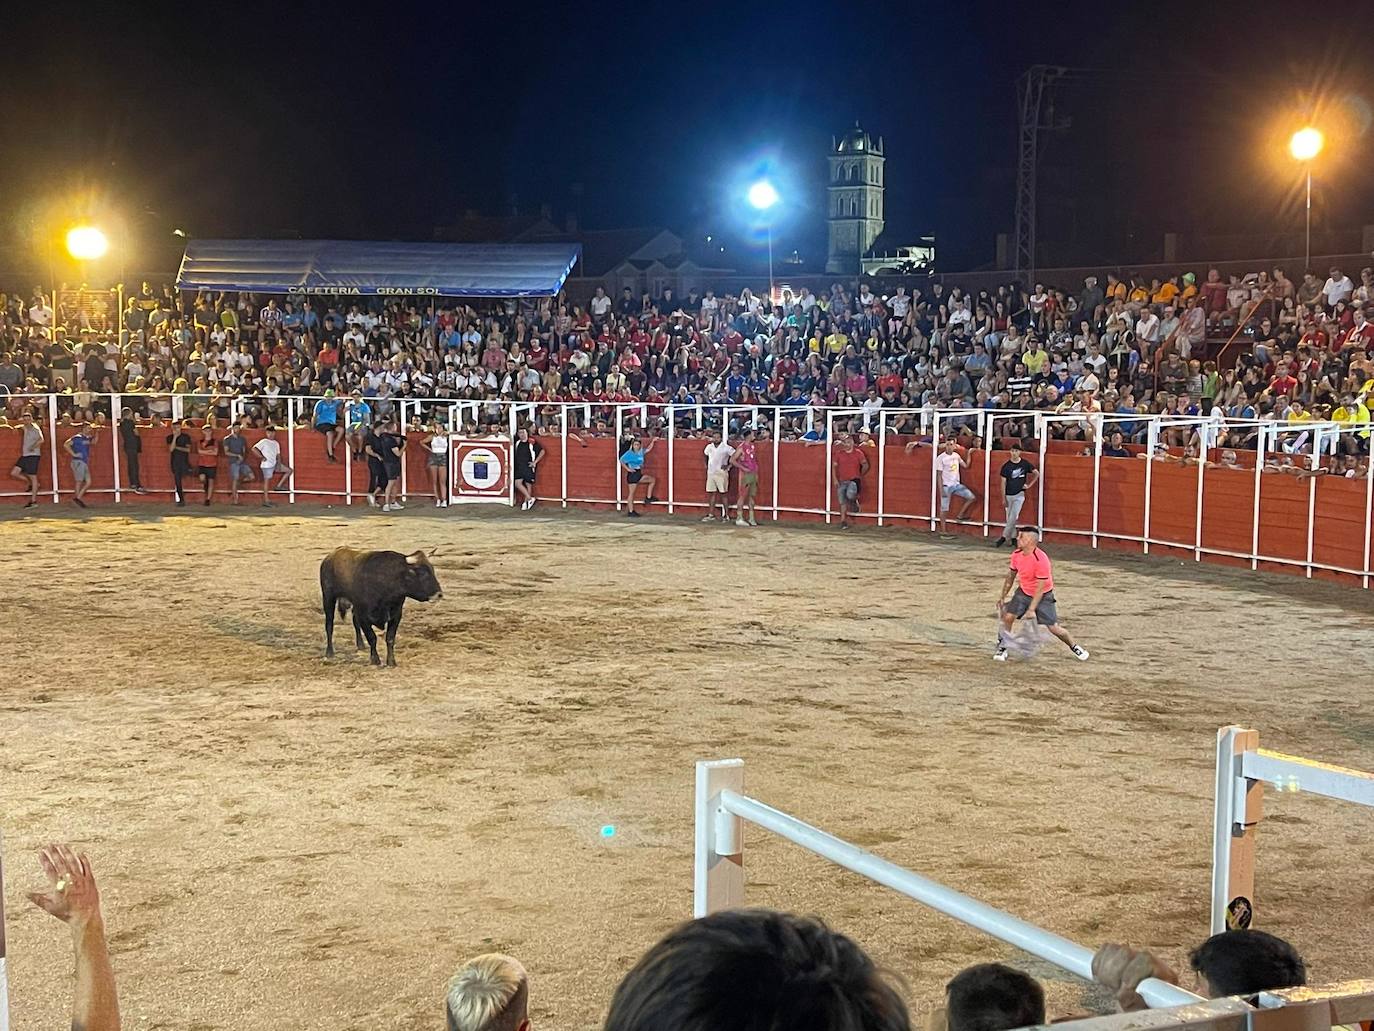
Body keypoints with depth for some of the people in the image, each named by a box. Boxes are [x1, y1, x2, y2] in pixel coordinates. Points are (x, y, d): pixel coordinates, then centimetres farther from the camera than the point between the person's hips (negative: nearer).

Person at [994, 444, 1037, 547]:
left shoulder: (1025, 464, -2)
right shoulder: (1006, 466, -3)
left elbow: (1037, 474, 9)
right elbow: (1003, 482, -2)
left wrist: (1029, 485, 1)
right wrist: (1003, 498, -5)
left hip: (1019, 495, -2)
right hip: (1008, 495, 2)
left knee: (1013, 517, -11)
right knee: (1009, 518, 5)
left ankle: (1003, 538, -11)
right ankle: (1013, 538, 14)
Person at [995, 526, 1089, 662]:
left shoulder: (1041, 560, -30)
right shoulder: (1016, 555, -9)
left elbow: (1040, 588, -27)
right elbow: (1010, 576, 8)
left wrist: (1031, 609, -27)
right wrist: (1002, 597, 11)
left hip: (1043, 596, -5)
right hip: (1023, 592, 5)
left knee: (1053, 628, -4)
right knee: (1008, 616, -12)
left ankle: (1074, 648, 21)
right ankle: (1002, 647, 6)